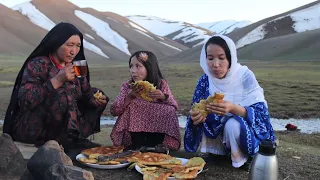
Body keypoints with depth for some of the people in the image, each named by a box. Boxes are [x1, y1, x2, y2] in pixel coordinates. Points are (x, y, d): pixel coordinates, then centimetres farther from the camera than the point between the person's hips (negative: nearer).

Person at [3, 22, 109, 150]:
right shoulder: (38, 65, -12)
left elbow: (86, 92, 17)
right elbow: (25, 101, -23)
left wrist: (94, 98, -6)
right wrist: (57, 80, -28)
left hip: (65, 129, 7)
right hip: (34, 132, -6)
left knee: (97, 95, 1)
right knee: (61, 96, -29)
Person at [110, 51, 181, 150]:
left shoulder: (161, 84, 0)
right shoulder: (127, 85, 1)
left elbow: (174, 107, -1)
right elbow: (114, 111, -6)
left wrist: (163, 97, -22)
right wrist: (130, 96, -21)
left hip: (156, 127, 1)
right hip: (134, 127, -1)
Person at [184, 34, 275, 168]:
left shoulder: (245, 76, -19)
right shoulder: (205, 81, -8)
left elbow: (261, 114, -24)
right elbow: (197, 113, -7)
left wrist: (233, 108, -42)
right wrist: (195, 118, -33)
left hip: (244, 132, -4)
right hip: (217, 134, 5)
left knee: (233, 125, -34)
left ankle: (241, 159, -6)